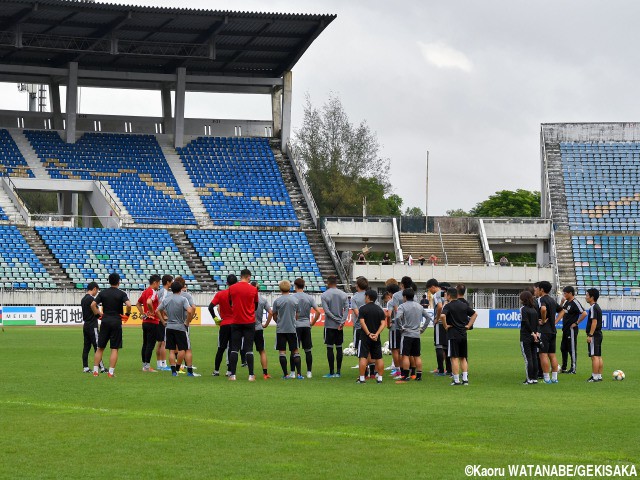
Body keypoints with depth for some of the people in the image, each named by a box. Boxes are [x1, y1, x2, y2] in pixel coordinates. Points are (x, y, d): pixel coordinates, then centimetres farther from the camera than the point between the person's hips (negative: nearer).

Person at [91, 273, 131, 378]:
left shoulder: (103, 293, 4)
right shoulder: (121, 294, -5)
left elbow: (93, 304, -3)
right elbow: (128, 305, -20)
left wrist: (97, 314, 9)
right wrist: (127, 314, -3)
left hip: (105, 322, 3)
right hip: (116, 322, -3)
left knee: (100, 348, 10)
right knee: (114, 349, 1)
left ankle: (95, 370, 8)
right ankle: (111, 372, -3)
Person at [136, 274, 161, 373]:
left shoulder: (145, 291, 13)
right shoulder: (153, 292, -14)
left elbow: (138, 304, 23)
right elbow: (149, 302, -34)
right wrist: (152, 312, -20)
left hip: (145, 321, 9)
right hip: (152, 322, -9)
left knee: (145, 344, 13)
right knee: (150, 345, -7)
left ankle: (144, 365, 17)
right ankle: (147, 366, -7)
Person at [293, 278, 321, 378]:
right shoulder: (309, 298, 4)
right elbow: (318, 312, 1)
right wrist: (312, 323, 10)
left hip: (295, 326, -3)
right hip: (306, 326, 3)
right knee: (308, 350, 8)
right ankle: (309, 372, 8)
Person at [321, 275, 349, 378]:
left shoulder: (324, 295, -5)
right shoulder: (343, 294, 6)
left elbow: (327, 311, -12)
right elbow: (347, 309, -3)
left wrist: (337, 320, -10)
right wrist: (342, 321, -11)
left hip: (329, 325, -4)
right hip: (340, 326, 4)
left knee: (330, 348, 0)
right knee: (339, 348, 7)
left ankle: (331, 372, -2)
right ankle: (338, 372, 6)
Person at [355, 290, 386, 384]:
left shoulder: (363, 309, -5)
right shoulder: (380, 309, 7)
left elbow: (362, 322, -15)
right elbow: (383, 324, -2)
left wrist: (369, 334, -16)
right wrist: (376, 334, -10)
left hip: (365, 337, -4)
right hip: (376, 338, 4)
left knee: (363, 357, -3)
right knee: (378, 358, 9)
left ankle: (362, 378, -7)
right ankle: (379, 377, 9)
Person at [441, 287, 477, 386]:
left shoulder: (448, 306, -9)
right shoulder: (464, 305, 9)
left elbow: (442, 315, -26)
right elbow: (475, 314, 16)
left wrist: (445, 326, -12)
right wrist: (469, 325, 13)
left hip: (453, 334, -5)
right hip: (463, 335, 5)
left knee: (454, 358, -3)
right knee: (463, 358, 12)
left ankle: (456, 380, -3)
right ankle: (465, 379, 7)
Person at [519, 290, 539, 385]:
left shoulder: (523, 309, -10)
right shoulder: (534, 309, 11)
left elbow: (526, 322, -17)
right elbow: (537, 322, 7)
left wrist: (532, 333, -13)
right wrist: (536, 333, 0)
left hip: (525, 337, -6)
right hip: (533, 338, 6)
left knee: (528, 358, -4)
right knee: (534, 358, 9)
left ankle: (529, 379, -5)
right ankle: (535, 378, 11)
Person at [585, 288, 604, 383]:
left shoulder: (593, 308, -14)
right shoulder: (598, 307, 16)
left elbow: (594, 322, -21)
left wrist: (590, 335, -22)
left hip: (594, 335, -10)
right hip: (599, 334, 10)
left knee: (594, 356, -9)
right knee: (598, 356, 12)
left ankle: (595, 377, -11)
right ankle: (599, 376, 15)